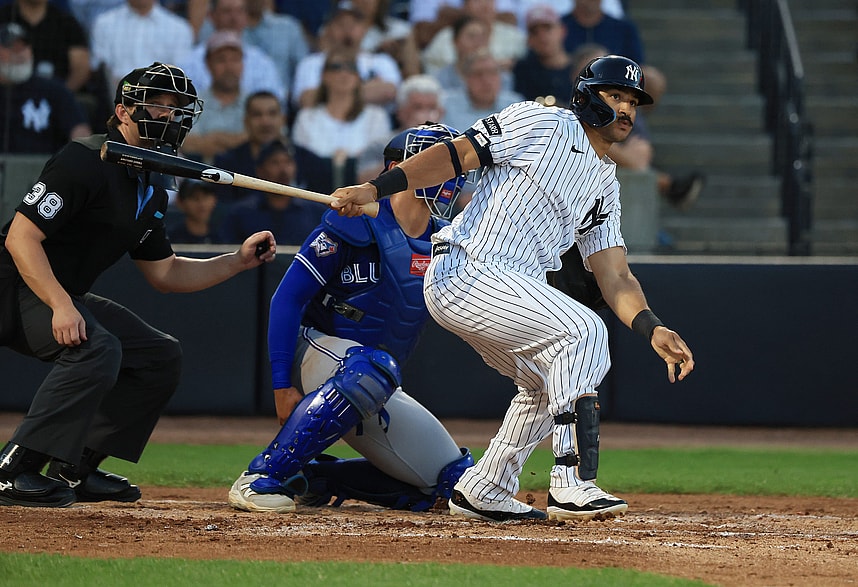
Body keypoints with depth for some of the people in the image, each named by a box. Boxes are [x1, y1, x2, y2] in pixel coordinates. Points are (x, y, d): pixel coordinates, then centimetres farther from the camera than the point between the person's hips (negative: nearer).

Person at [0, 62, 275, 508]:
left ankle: (75, 468, 8)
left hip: (68, 295, 10)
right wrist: (61, 307, -34)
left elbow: (164, 274, 17)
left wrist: (237, 262, 6)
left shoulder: (151, 192, 10)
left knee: (161, 356, 8)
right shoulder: (86, 161, -19)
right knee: (96, 347, -33)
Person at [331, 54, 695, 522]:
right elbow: (457, 154, -9)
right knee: (582, 330, -21)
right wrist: (375, 188, -20)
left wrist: (653, 330, -7)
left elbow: (615, 278, 12)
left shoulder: (605, 186, 19)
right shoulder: (543, 124, -3)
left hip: (508, 289, 10)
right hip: (463, 272, -10)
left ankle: (483, 491, 27)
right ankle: (571, 484, -23)